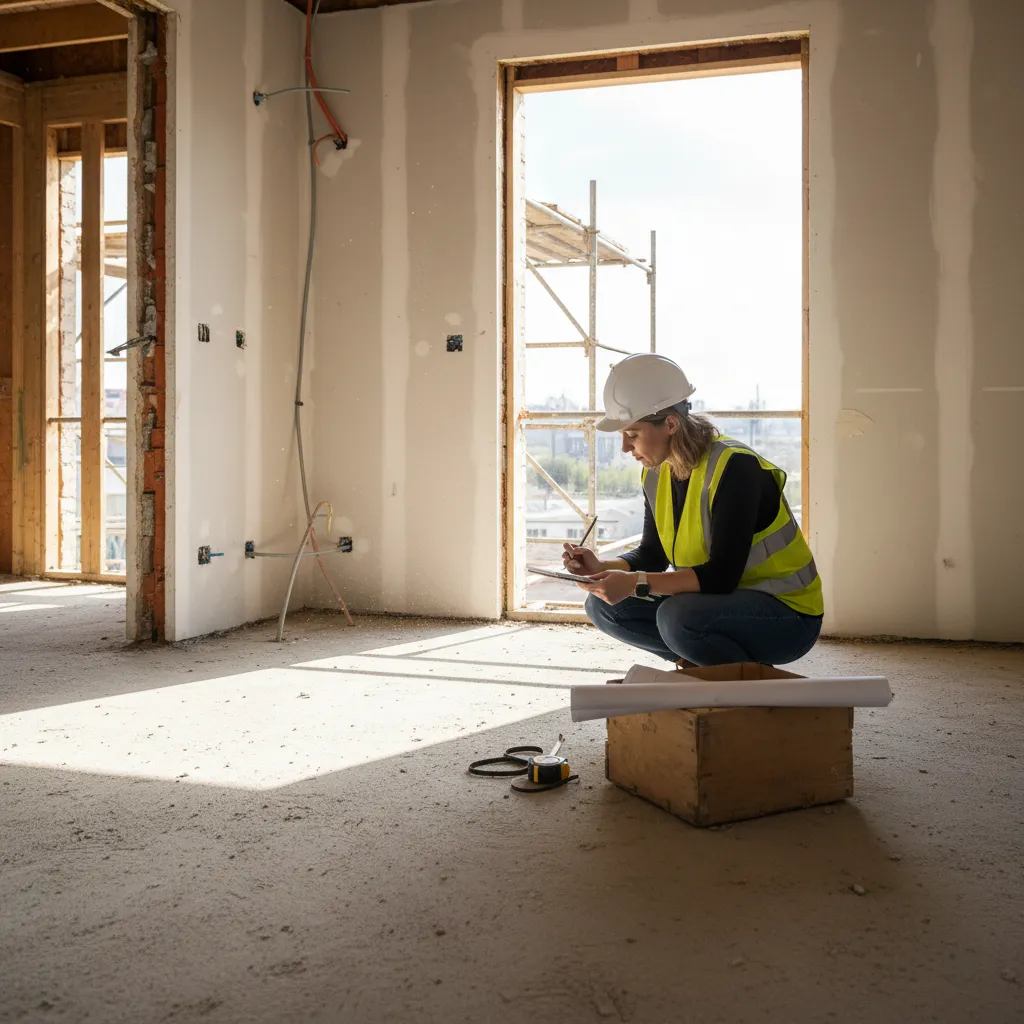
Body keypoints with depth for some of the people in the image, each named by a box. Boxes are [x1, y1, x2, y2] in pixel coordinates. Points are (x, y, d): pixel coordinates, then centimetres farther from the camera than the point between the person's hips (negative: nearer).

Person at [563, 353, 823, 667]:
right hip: (722, 600, 8)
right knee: (603, 606, -2)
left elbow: (722, 575, -29)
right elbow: (652, 556, 8)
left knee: (677, 617, -35)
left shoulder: (734, 467, -24)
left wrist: (636, 583, -33)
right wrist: (603, 568, -11)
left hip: (786, 612, -8)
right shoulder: (657, 474, 0)